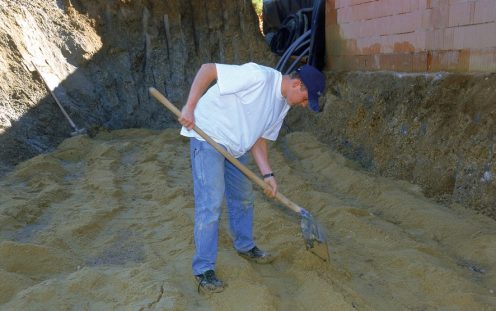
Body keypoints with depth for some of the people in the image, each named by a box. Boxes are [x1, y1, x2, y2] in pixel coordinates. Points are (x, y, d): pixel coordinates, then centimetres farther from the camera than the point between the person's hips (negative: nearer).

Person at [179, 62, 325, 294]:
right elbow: (208, 69, -22)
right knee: (210, 203, -11)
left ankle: (245, 246, 39)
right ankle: (203, 269, 1)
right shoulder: (259, 76, -23)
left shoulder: (282, 105, 5)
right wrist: (190, 107, -27)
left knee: (243, 197, 18)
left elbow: (259, 138, 8)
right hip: (207, 136, -9)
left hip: (235, 146, 9)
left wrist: (267, 175, -3)